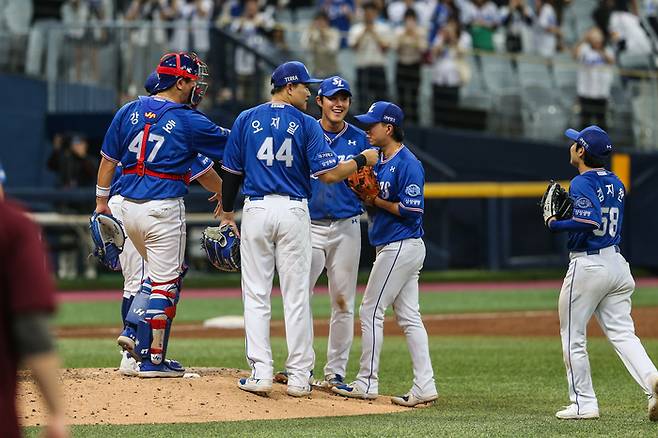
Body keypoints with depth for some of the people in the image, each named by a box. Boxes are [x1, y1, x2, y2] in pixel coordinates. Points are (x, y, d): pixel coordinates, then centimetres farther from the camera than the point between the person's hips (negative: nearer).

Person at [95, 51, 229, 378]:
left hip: (129, 207, 6)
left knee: (162, 271, 23)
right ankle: (153, 360, 2)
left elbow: (108, 159, 11)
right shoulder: (188, 121, -8)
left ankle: (134, 331, 8)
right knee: (166, 281, 2)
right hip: (163, 209, -6)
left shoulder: (129, 111, 6)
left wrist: (101, 201, 19)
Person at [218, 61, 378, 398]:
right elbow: (328, 174, -9)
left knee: (256, 295, 5)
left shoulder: (246, 120, 5)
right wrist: (362, 160, 6)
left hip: (256, 209, 2)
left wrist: (227, 212, 20)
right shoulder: (306, 124, -3)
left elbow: (231, 172, 8)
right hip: (294, 211, -1)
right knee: (296, 297, 4)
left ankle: (260, 373, -2)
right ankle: (299, 376, 5)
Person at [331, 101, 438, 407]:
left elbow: (411, 210, -20)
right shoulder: (380, 161, 14)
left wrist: (376, 200, -14)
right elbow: (378, 201, 18)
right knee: (408, 317, 7)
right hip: (392, 248, 10)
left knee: (371, 311, -5)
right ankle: (424, 387, 6)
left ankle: (367, 384, -1)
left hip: (401, 247, -10)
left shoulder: (407, 164, -15)